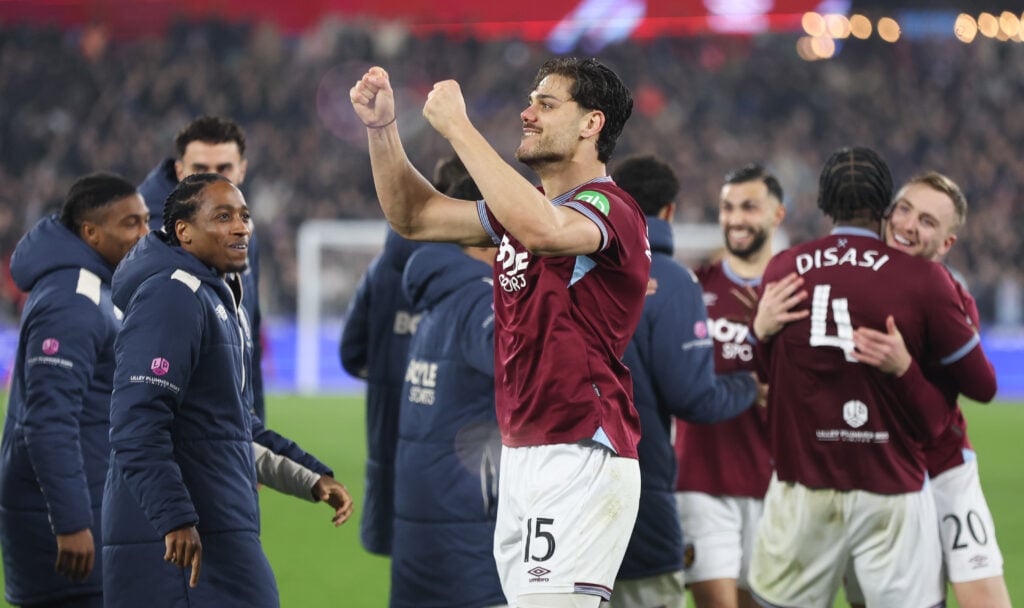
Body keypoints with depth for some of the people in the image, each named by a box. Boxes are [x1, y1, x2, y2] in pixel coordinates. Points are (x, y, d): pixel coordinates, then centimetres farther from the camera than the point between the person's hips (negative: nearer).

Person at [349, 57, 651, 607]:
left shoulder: (611, 211, -12)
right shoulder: (527, 207, 17)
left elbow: (541, 229, -34)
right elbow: (414, 216, 21)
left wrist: (457, 127, -26)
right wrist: (381, 128, 6)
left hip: (581, 458, -9)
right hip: (522, 458, 9)